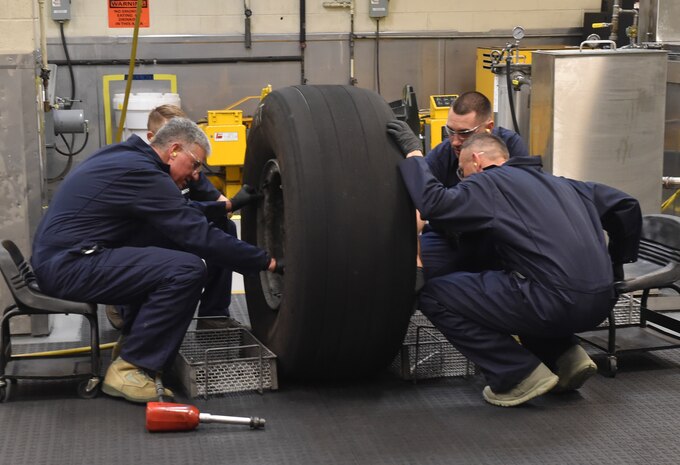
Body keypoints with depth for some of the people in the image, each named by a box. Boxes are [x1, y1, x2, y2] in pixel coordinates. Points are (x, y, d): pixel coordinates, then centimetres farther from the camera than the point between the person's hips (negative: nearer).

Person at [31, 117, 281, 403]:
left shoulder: (129, 156, 13)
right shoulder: (143, 174, -16)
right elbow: (201, 237, -17)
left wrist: (224, 206, 22)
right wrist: (267, 262, -10)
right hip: (69, 267, -10)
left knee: (171, 247, 15)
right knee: (187, 270, -19)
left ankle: (133, 338, 18)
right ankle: (129, 369, -12)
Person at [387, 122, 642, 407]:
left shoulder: (490, 184, 4)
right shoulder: (558, 184, 25)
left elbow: (435, 203, -11)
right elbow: (625, 205, 26)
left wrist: (413, 153, 4)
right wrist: (616, 263, 36)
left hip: (558, 303, -8)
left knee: (434, 296, 3)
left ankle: (522, 375, 0)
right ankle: (566, 356, 18)